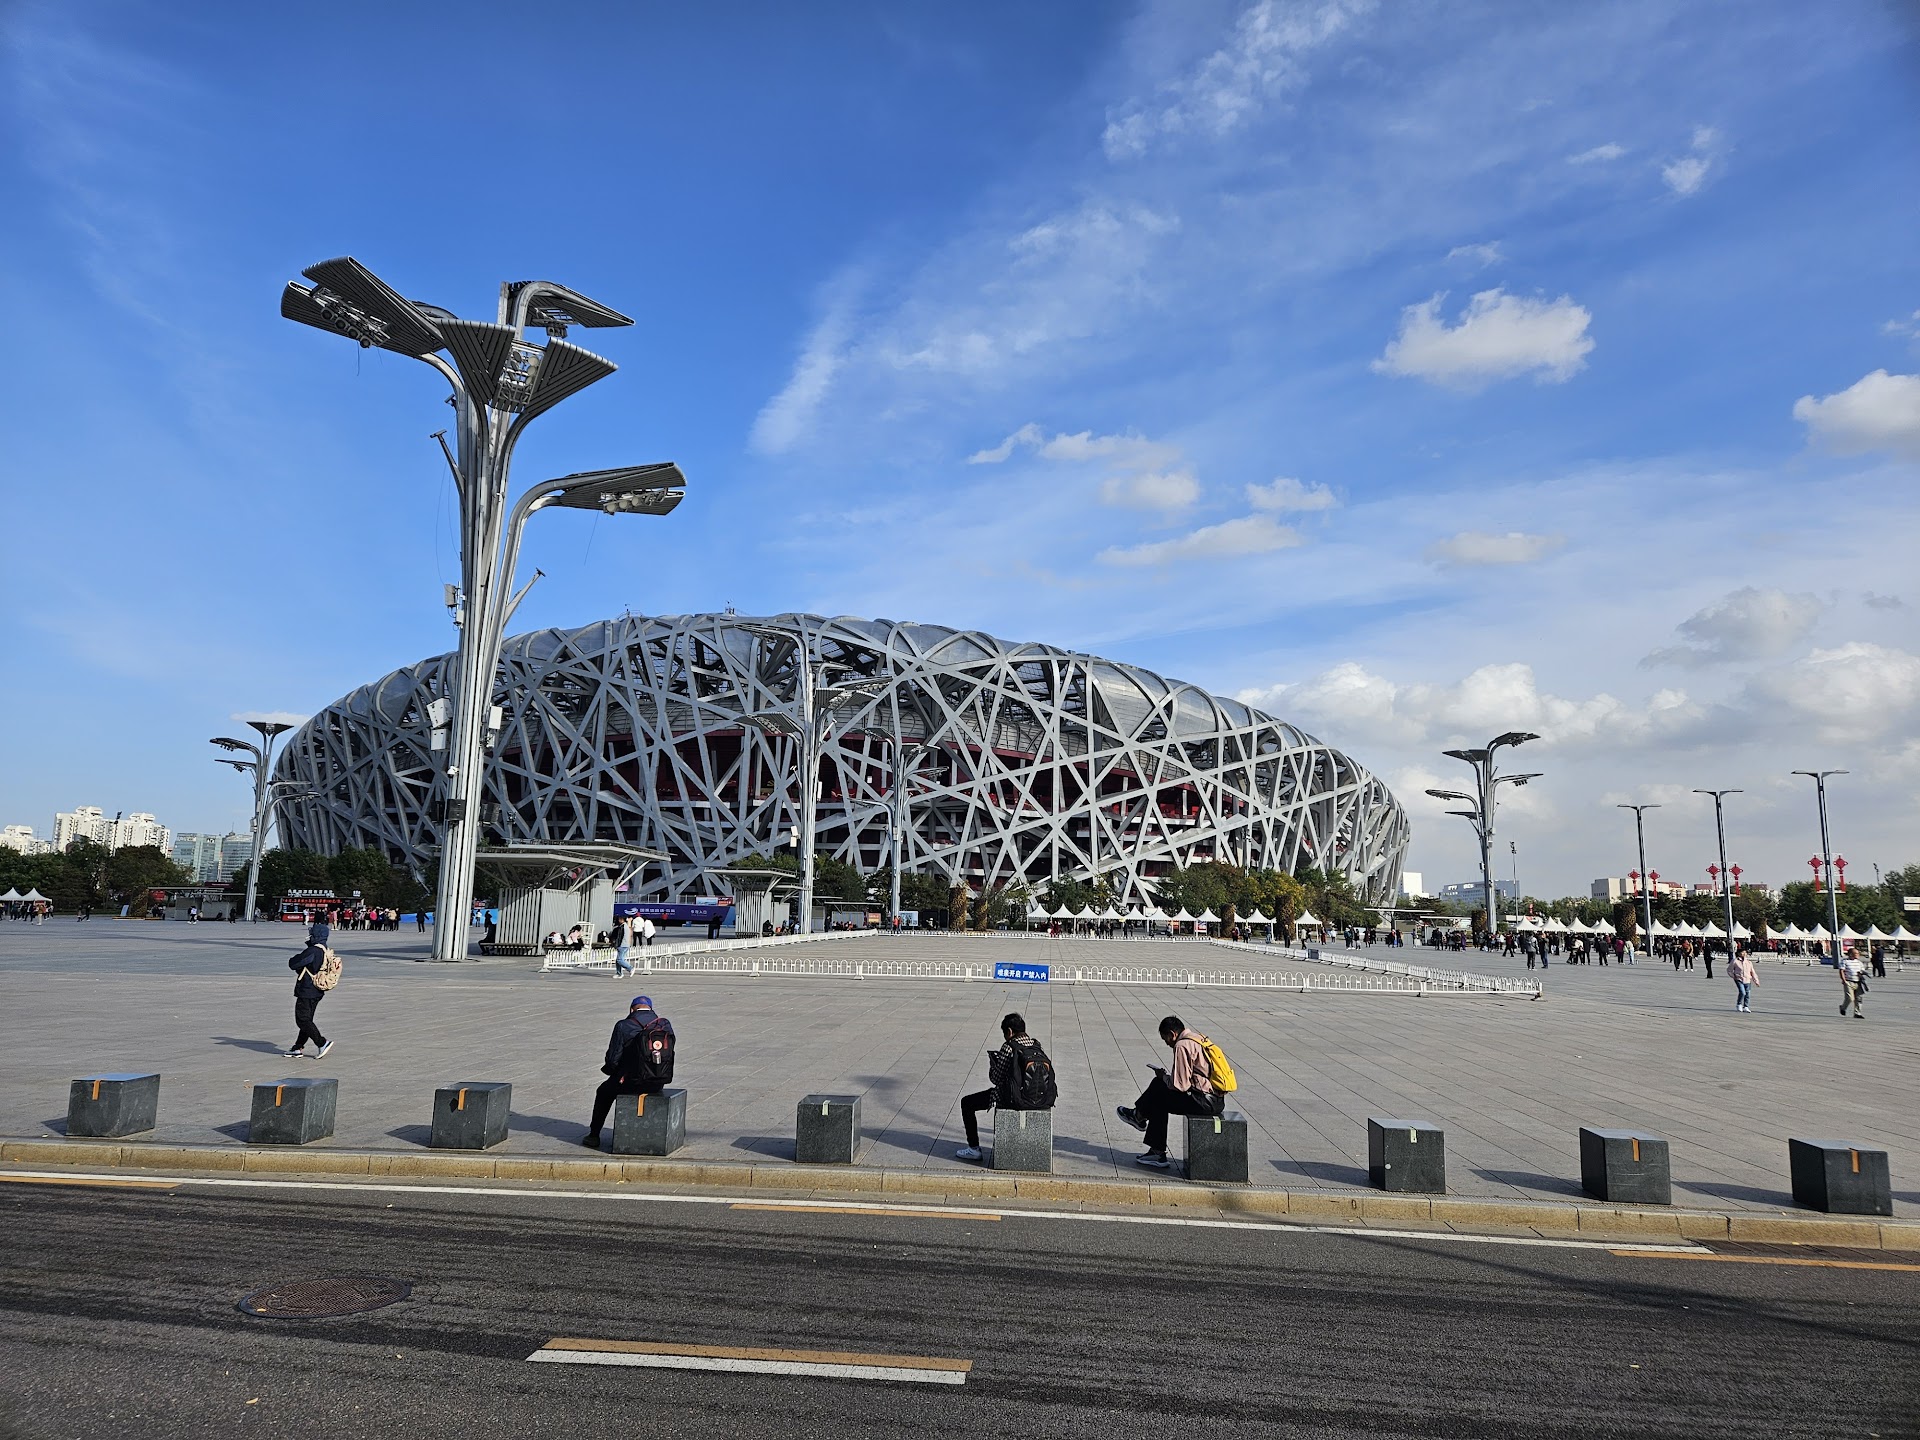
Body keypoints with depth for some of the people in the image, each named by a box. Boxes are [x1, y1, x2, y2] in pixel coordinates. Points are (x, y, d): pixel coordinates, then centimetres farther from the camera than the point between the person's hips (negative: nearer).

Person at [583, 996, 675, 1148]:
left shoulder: (623, 1026, -6)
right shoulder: (666, 1024, 5)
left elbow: (613, 1058, -7)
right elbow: (670, 1054, 10)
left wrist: (611, 1070, 15)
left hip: (632, 1082, -4)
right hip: (659, 1084, 4)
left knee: (604, 1091, 27)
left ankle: (594, 1135, 33)